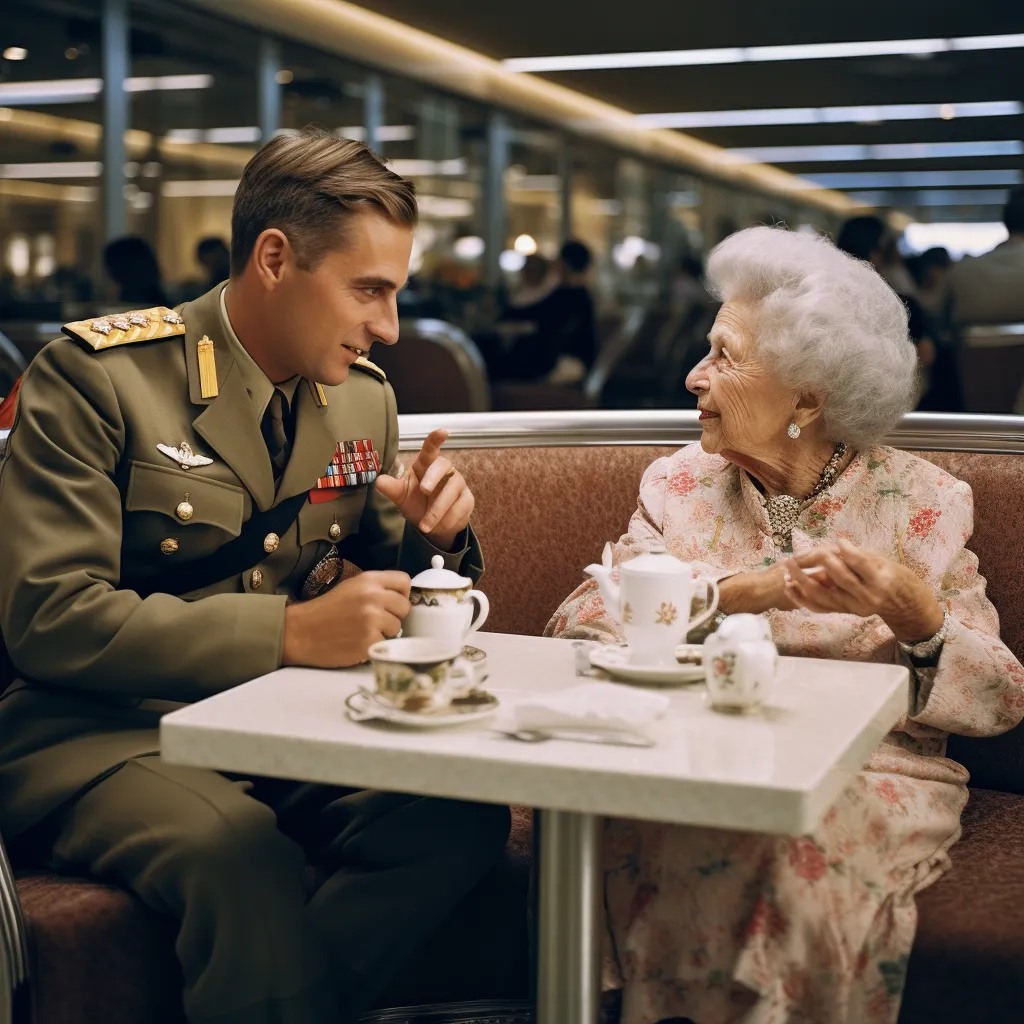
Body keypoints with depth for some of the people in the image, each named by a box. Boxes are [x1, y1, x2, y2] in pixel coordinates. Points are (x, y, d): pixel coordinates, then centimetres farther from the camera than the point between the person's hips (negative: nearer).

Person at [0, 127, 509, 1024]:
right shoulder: (96, 375, -11)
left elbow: (387, 593, 18)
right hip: (105, 731, -5)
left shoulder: (365, 396, 8)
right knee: (244, 862, -36)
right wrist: (288, 632, -25)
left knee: (465, 817, -22)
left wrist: (432, 533, -6)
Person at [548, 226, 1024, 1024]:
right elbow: (575, 623, -6)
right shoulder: (680, 486, 9)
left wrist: (915, 616, -19)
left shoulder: (922, 503, 4)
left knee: (799, 850, -34)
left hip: (868, 772, -1)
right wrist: (743, 592, -17)